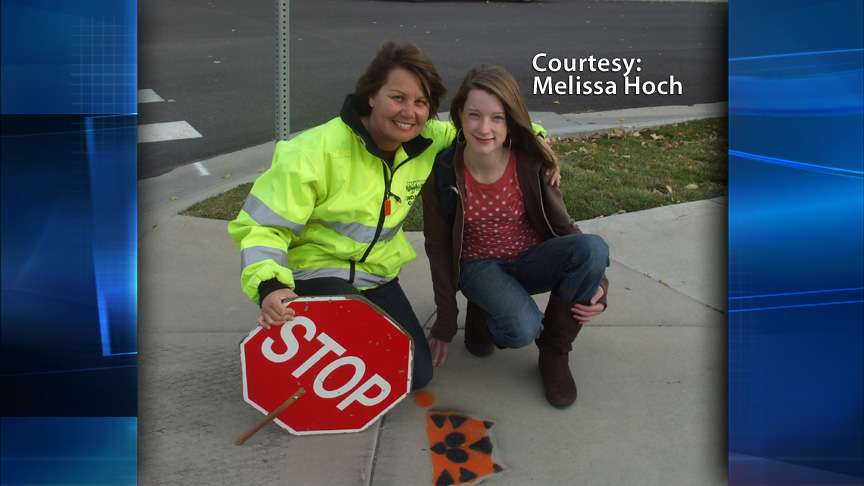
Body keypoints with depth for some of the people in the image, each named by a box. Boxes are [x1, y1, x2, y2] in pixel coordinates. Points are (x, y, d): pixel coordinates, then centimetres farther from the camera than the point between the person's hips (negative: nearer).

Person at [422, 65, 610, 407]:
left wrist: (595, 281, -17)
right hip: (479, 267, -2)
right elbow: (439, 249, -6)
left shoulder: (531, 164, -16)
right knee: (522, 328, -35)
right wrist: (445, 323, -4)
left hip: (530, 260, 3)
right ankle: (482, 317, 5)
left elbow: (562, 224, -3)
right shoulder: (443, 173, -17)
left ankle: (554, 352, -8)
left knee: (594, 247, -30)